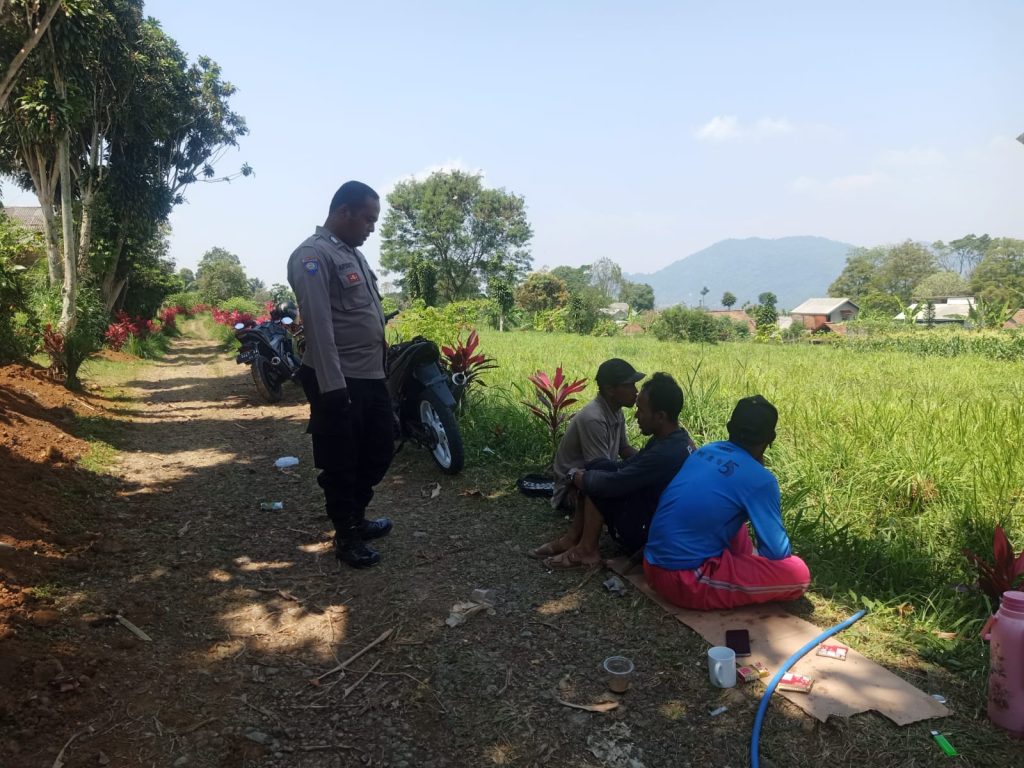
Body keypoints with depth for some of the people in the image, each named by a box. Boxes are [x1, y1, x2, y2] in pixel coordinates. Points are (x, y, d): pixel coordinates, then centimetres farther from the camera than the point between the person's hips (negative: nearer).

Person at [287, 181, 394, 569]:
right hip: (339, 381, -9)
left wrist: (381, 361, 20)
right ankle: (346, 536, 21)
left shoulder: (354, 253, 16)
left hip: (372, 376, 10)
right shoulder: (313, 256, -14)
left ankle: (356, 518, 37)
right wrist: (333, 387, -24)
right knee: (342, 462, 5)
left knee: (378, 451, 19)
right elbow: (319, 326, -21)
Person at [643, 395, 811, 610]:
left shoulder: (706, 450, 9)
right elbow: (776, 551, -3)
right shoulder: (760, 479, -13)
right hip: (687, 581, -8)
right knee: (798, 574, -5)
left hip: (653, 566, 8)